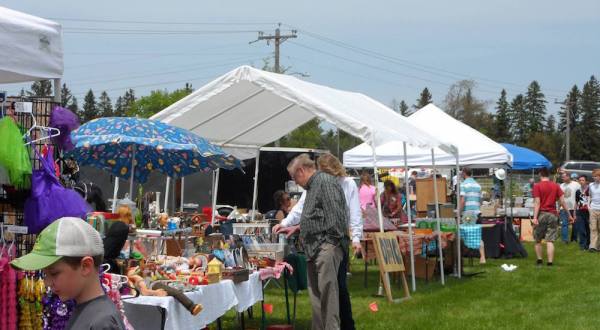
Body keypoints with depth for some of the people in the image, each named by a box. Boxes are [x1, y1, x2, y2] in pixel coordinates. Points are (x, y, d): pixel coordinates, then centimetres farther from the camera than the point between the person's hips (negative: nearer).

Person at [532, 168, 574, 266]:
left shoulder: (537, 186, -5)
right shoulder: (556, 186, 4)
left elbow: (537, 203, -12)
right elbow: (562, 201, 3)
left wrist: (535, 217, -15)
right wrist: (569, 215, 11)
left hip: (541, 214, -2)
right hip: (553, 215, 2)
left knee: (538, 240, 14)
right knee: (550, 241, 1)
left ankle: (539, 260, 19)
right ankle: (550, 262, -4)